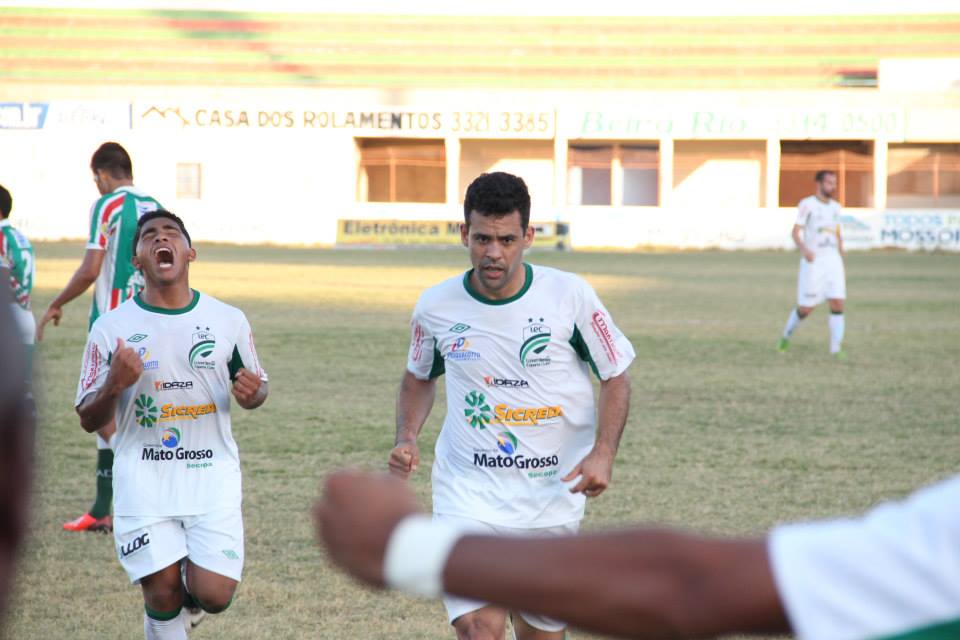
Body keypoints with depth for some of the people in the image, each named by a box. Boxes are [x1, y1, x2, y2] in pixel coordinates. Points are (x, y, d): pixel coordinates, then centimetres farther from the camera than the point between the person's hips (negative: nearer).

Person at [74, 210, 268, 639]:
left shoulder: (228, 320, 2)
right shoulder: (111, 328, -2)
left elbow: (255, 388, 15)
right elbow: (88, 420, 2)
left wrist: (252, 393, -10)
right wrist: (114, 385, -20)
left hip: (213, 477, 1)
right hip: (144, 479, -1)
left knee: (214, 596, -9)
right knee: (163, 595, -8)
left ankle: (190, 577, 27)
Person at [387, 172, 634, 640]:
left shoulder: (570, 295, -8)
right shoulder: (436, 306, -3)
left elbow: (615, 377, 2)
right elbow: (419, 377, 17)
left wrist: (602, 453, -13)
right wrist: (407, 438, -1)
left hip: (552, 494, 1)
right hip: (468, 492, 0)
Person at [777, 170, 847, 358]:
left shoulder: (835, 207, 13)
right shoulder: (807, 204, -6)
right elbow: (795, 232, -12)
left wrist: (842, 264, 19)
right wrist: (803, 249, -32)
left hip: (833, 260, 5)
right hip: (812, 261, -5)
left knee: (838, 303, -10)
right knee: (806, 308, 0)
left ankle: (836, 349, -7)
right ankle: (786, 336, 27)